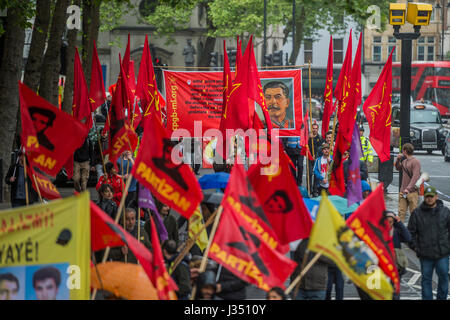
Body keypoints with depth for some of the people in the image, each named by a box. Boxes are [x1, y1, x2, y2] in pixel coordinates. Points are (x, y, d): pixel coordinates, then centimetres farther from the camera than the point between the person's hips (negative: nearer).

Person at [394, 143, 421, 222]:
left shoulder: (415, 161, -11)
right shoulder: (404, 161, 14)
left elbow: (415, 177, -19)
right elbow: (398, 168, 33)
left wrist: (408, 188, -28)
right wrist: (398, 160, 13)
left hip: (412, 192, -7)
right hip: (403, 192, 7)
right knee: (401, 212, 2)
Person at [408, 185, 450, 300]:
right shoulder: (417, 213, 0)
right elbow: (411, 231, 6)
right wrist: (415, 246, -1)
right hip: (425, 254, 0)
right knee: (426, 278, 7)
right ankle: (427, 299, 15)